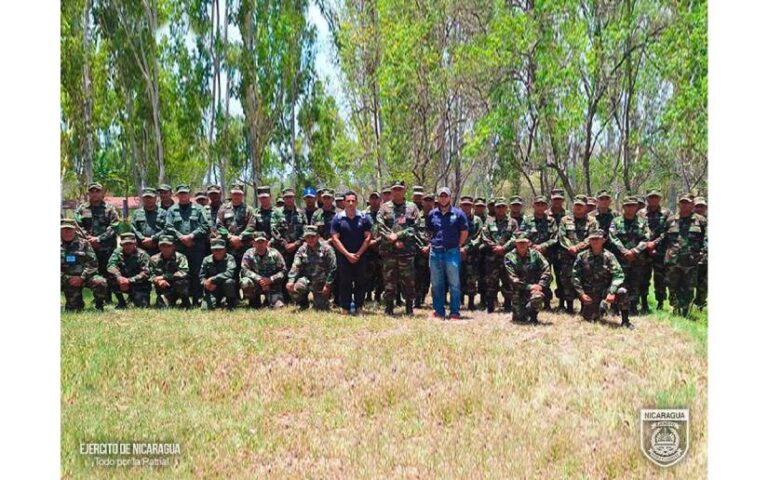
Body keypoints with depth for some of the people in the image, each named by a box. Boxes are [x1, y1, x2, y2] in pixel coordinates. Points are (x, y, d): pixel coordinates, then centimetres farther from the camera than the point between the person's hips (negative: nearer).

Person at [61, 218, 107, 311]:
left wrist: (81, 277, -16)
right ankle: (79, 304, 29)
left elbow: (93, 263, -4)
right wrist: (67, 279, -13)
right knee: (72, 309, -8)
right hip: (68, 280, 1)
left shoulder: (84, 243, 2)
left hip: (86, 276, -1)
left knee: (100, 282, -31)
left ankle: (99, 305, -4)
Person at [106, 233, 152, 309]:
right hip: (123, 284, 3)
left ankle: (133, 297, 14)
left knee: (142, 305, -24)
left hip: (139, 285, -3)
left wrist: (129, 280, -32)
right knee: (111, 278, -24)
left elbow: (145, 273, -20)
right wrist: (119, 277, -37)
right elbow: (110, 266, -17)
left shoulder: (142, 254, -12)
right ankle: (121, 302, -5)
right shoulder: (118, 252, -3)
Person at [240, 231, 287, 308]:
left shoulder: (274, 254, -4)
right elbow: (244, 270, -12)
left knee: (279, 306, -23)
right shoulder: (249, 253, -3)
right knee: (245, 283, -32)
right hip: (255, 283, 1)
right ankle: (254, 302, -2)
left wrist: (270, 279, -22)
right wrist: (259, 279, -25)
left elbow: (283, 271, -7)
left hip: (272, 285, 0)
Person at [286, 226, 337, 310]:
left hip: (321, 283, -2)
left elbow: (332, 269, -8)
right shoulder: (302, 250, 2)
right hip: (307, 279, 2)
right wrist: (291, 280, -20)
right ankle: (303, 305, 3)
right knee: (294, 288, -29)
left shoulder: (326, 249, -8)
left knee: (322, 308, -5)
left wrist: (328, 285, -13)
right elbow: (295, 267, -4)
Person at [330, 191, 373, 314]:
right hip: (343, 256, -1)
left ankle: (359, 307, 13)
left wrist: (358, 254, -7)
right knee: (345, 283, 3)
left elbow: (367, 238, 1)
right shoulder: (338, 218, -1)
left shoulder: (364, 218, 1)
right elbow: (335, 239, -4)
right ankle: (345, 308, 8)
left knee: (361, 283, 4)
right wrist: (347, 254, -9)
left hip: (360, 256, 1)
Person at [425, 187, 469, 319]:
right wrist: (431, 243, 8)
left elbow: (464, 232, 4)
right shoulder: (432, 214, 10)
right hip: (435, 252, 3)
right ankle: (438, 311, 15)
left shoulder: (458, 214, 1)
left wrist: (457, 246, 1)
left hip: (452, 252, -3)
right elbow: (427, 232, 19)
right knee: (436, 284, 7)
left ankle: (454, 312, 2)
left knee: (454, 284, -2)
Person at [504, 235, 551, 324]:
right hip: (518, 292, 1)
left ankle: (533, 316, -3)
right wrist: (529, 287, -18)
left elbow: (547, 271, -5)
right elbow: (513, 278, -11)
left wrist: (540, 285, -18)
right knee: (518, 318, -7)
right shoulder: (509, 257, -4)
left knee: (537, 297, -36)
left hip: (535, 287, 0)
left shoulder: (535, 254, -2)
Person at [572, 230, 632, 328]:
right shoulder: (582, 256, -5)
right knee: (591, 319, -5)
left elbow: (618, 275, -16)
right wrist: (581, 294, -11)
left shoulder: (609, 256, -8)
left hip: (606, 290, -1)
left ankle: (625, 321, -12)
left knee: (621, 292, -30)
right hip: (590, 295, 1)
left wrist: (612, 292, -29)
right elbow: (575, 276, -3)